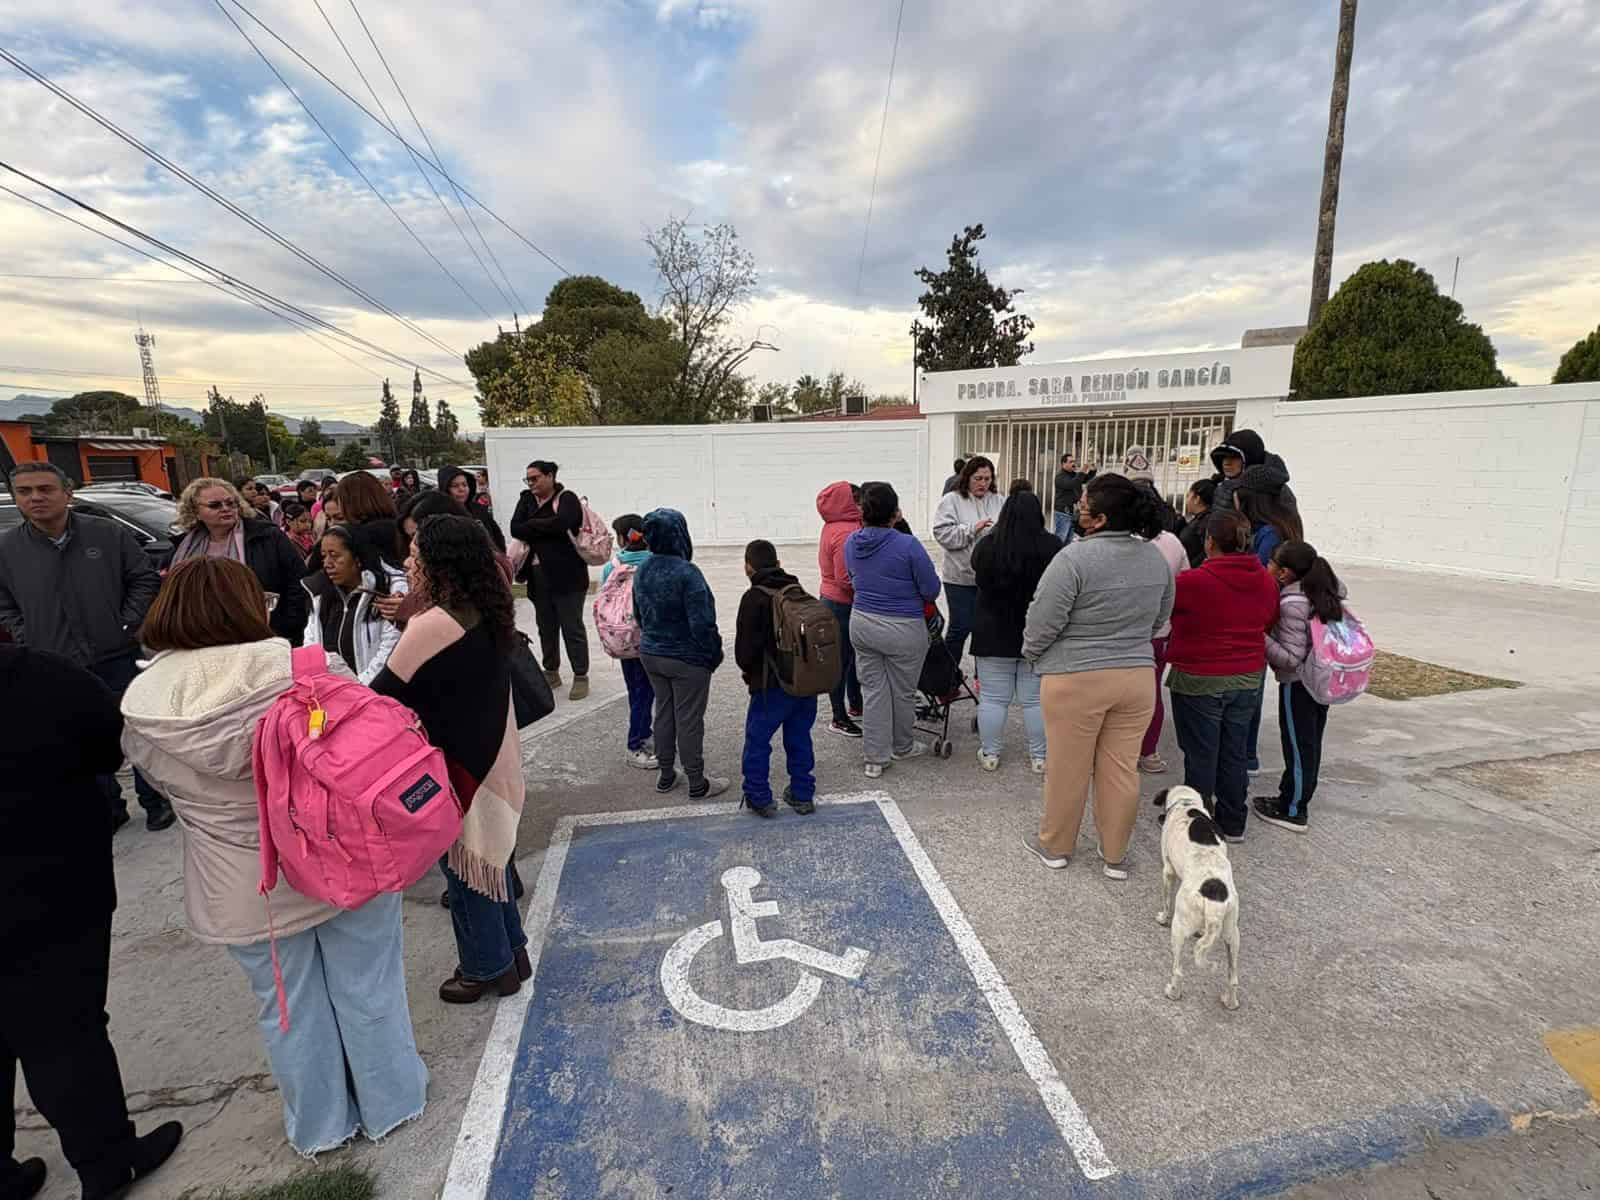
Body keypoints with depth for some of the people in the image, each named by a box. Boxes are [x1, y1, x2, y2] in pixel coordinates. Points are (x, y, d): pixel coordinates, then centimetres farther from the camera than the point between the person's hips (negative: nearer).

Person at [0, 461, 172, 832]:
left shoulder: (110, 534, -4)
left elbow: (145, 580, 1)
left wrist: (127, 626, -7)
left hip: (118, 660, -2)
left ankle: (156, 801, 24)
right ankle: (107, 810, 29)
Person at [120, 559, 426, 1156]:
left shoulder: (141, 703, -11)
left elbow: (163, 777, 3)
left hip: (242, 887, 2)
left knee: (286, 1006, 23)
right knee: (366, 988, 19)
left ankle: (319, 1125, 43)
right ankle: (390, 1102, 39)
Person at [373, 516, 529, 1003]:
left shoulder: (434, 624, -26)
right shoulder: (488, 614, 0)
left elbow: (385, 693, -15)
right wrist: (411, 622, 4)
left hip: (456, 765, -8)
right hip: (492, 755, 8)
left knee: (463, 869, 12)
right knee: (488, 859, 23)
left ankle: (488, 968, 30)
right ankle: (511, 952, 39)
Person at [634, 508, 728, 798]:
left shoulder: (642, 570, 0)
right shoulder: (686, 573, -24)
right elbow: (701, 623, -23)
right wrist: (714, 654, -9)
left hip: (650, 654, 7)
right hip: (687, 660, -7)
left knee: (664, 712, 20)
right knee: (689, 719, 5)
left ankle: (665, 774, 32)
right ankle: (697, 784, 18)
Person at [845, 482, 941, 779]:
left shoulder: (851, 542, -2)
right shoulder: (907, 545, -20)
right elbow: (931, 590, -12)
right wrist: (914, 595, 9)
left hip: (861, 623, 5)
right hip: (903, 629, -5)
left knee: (873, 689, 13)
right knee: (903, 691, 15)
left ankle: (875, 758, 18)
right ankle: (902, 747, 36)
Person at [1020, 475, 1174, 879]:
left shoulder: (1075, 558, -19)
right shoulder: (1155, 558, 3)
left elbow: (1042, 623, -15)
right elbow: (1159, 619, 14)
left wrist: (1031, 653, 4)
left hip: (1075, 680, -5)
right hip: (1137, 676, 6)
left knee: (1067, 768, 9)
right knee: (1121, 769, 14)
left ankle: (1055, 846, 26)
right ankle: (1115, 855, 27)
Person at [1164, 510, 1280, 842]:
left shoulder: (1193, 582, -21)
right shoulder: (1266, 581, 1)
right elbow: (1270, 621, 15)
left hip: (1199, 681, -5)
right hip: (1249, 679, 6)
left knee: (1200, 754, 6)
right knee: (1235, 752, 15)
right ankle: (1233, 823, 27)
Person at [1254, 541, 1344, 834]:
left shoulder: (1292, 604, -24)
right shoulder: (1326, 593, 2)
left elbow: (1292, 659, -26)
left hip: (1297, 683, -9)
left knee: (1297, 745, 3)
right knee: (1311, 742, 17)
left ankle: (1292, 811, 15)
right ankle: (1298, 798, 31)